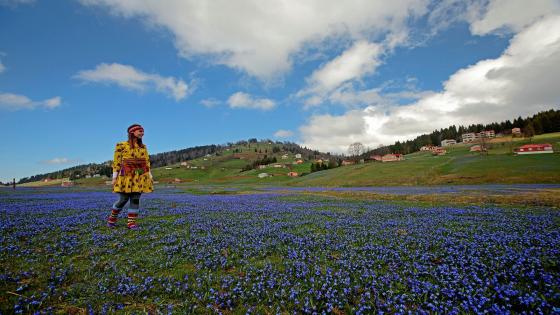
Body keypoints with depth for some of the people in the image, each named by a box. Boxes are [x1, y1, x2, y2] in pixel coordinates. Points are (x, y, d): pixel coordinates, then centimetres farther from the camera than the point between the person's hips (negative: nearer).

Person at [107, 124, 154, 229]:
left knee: (135, 199, 1)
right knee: (123, 199, 0)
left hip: (139, 177, 3)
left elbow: (147, 163, 13)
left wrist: (150, 176, 8)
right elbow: (116, 162, -1)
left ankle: (132, 222, 8)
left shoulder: (143, 147, 12)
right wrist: (114, 177, -5)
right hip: (126, 177, -3)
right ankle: (112, 218, 26)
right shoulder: (122, 145, 0)